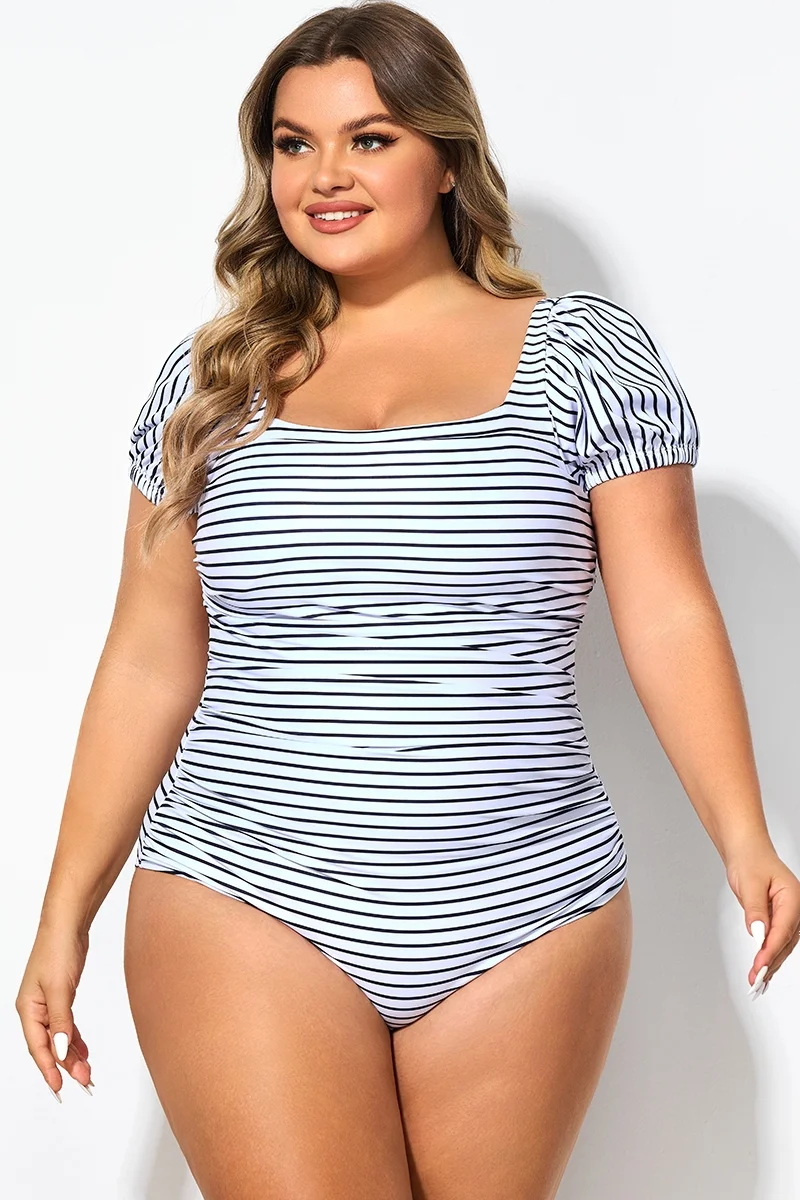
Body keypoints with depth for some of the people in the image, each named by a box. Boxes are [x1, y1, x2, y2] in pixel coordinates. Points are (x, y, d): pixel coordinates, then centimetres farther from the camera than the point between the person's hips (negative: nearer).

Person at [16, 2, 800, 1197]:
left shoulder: (585, 355, 1)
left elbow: (668, 617, -2)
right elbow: (149, 662, 9)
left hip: (523, 919, 0)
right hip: (245, 912, 1)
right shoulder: (210, 381, 7)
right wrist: (66, 914, 8)